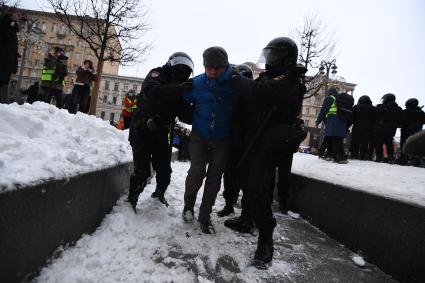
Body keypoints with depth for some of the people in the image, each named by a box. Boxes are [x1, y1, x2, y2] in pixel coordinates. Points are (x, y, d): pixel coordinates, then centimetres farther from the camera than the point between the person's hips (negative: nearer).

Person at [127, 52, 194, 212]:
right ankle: (131, 201, 16)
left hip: (160, 134, 5)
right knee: (142, 171, -8)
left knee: (164, 171, 7)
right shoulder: (157, 74, -7)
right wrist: (177, 88, -42)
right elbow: (151, 91, -31)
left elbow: (185, 116, -1)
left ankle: (159, 195, 35)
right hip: (142, 131, -5)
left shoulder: (180, 90, 7)